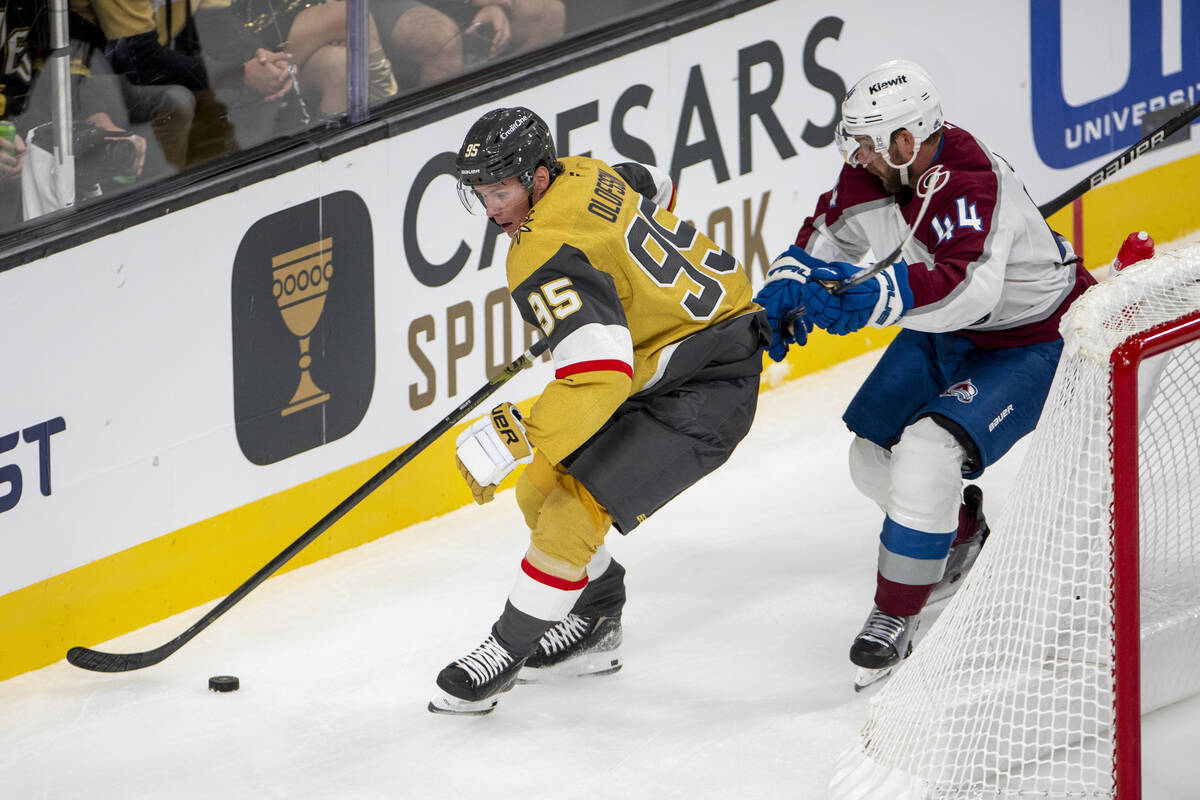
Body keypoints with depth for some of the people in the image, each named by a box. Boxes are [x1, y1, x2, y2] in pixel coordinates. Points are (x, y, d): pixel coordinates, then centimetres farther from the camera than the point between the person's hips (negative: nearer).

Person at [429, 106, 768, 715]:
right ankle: (596, 625, 26)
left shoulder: (545, 257, -28)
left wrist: (513, 439, -34)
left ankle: (509, 648, -1)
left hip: (706, 392, -11)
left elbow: (600, 375, -37)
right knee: (543, 488, 11)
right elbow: (655, 190, 24)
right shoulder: (581, 176, 0)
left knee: (576, 505, -15)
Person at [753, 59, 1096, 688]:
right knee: (873, 459, 11)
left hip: (1034, 339, -9)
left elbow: (970, 286, -52)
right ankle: (961, 531, 42)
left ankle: (897, 614, -11)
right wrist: (783, 291, -8)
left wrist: (876, 296, -63)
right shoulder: (873, 170, -12)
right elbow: (828, 231, 8)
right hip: (945, 333, 9)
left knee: (928, 453, -25)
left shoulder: (969, 184, -36)